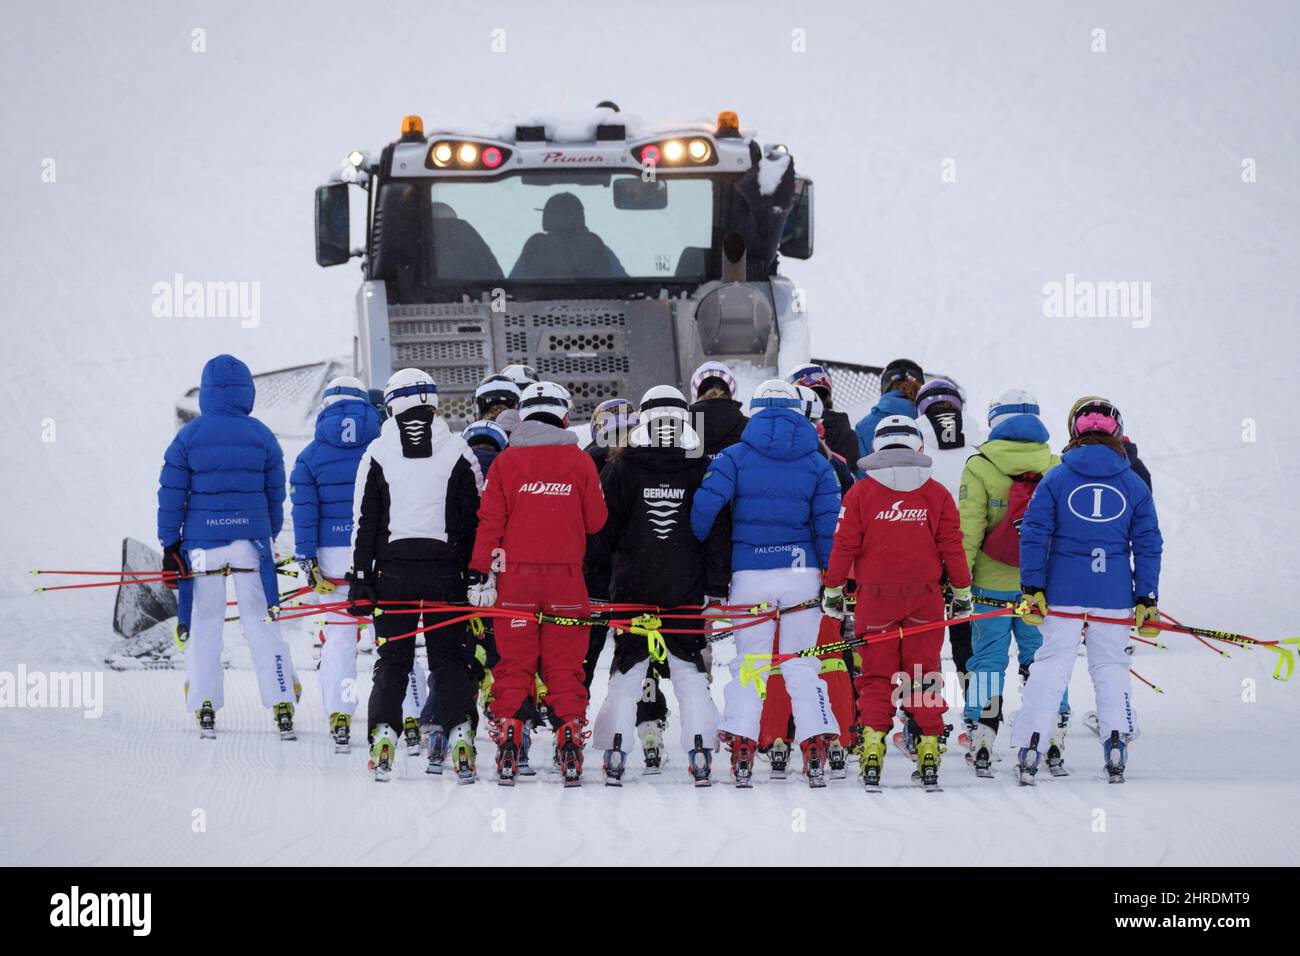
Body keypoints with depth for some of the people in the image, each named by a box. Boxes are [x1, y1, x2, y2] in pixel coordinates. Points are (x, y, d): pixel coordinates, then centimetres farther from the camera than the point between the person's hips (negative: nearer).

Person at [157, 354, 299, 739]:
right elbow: (276, 494, 8)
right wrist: (269, 537, 21)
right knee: (261, 623, 3)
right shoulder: (261, 435, 1)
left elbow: (171, 493, -1)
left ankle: (204, 709, 4)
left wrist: (169, 544, 5)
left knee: (204, 623, 7)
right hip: (251, 537, 1)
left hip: (202, 541, -1)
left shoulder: (189, 435, -2)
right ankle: (282, 705, -3)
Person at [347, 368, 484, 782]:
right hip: (446, 571, 0)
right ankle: (459, 732, -9)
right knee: (450, 658, 4)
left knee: (392, 659, 7)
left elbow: (364, 522, 1)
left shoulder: (378, 453, 1)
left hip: (393, 570, 0)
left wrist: (360, 580, 3)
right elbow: (475, 518, 1)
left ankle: (383, 735, -1)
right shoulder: (458, 452, 1)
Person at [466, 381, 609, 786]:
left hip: (516, 576, 0)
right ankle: (570, 740, 0)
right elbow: (596, 521, 7)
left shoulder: (506, 461, 0)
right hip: (566, 577, 0)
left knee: (514, 664, 4)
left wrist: (480, 574, 0)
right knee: (565, 665, 5)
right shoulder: (580, 461, 0)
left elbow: (490, 521, -2)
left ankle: (507, 745, 0)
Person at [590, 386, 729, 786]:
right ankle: (700, 755, 0)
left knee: (627, 668, 8)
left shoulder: (622, 468, -4)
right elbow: (717, 532, -4)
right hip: (687, 589, 0)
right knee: (690, 671, 7)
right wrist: (716, 587, 0)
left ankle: (614, 757, 3)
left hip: (634, 587, 0)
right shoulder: (701, 470, -3)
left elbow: (604, 528, -1)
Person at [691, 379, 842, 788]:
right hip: (801, 571, 1)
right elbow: (829, 524, 2)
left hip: (749, 574, -1)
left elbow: (704, 506, -13)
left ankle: (741, 744, -1)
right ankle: (815, 744, -3)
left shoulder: (735, 457, 0)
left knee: (747, 662, 7)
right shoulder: (816, 463, 5)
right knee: (802, 664, 6)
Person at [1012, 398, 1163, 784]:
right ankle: (1116, 742, 2)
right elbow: (1148, 546, 5)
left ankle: (1029, 744, -4)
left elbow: (1034, 534, -4)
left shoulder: (1056, 478, 0)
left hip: (1064, 592, -1)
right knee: (1110, 666, 11)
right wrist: (1146, 600, 8)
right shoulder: (1134, 484, 4)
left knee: (1052, 663, 3)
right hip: (1114, 595, 1)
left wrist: (1032, 588, -1)